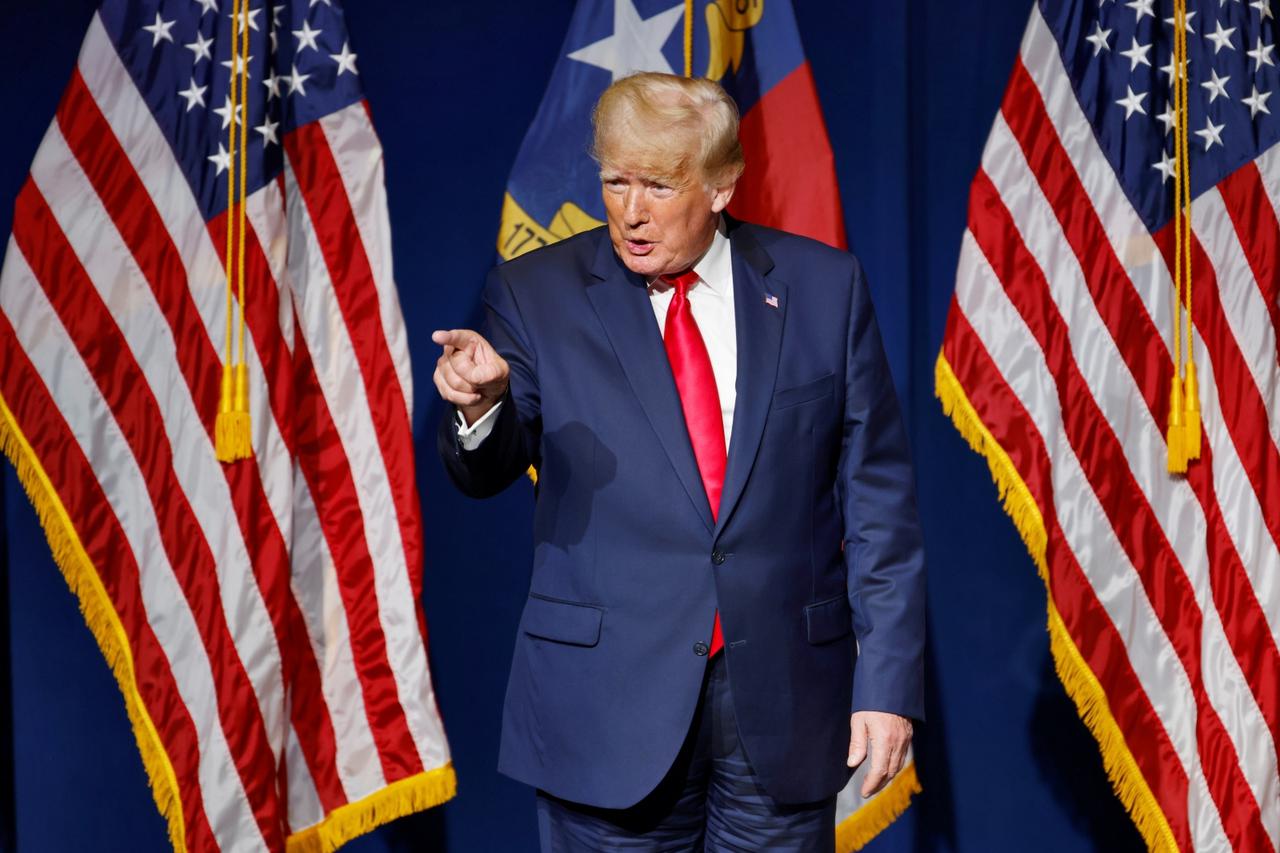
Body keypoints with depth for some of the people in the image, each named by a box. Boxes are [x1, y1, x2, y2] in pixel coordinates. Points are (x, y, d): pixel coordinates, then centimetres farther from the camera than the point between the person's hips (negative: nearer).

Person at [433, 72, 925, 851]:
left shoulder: (823, 287, 1)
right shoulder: (538, 293, -1)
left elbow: (878, 499, 2)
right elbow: (485, 473, -5)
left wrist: (889, 681, -2)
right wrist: (481, 403, -28)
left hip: (785, 700, 1)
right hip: (609, 707, -1)